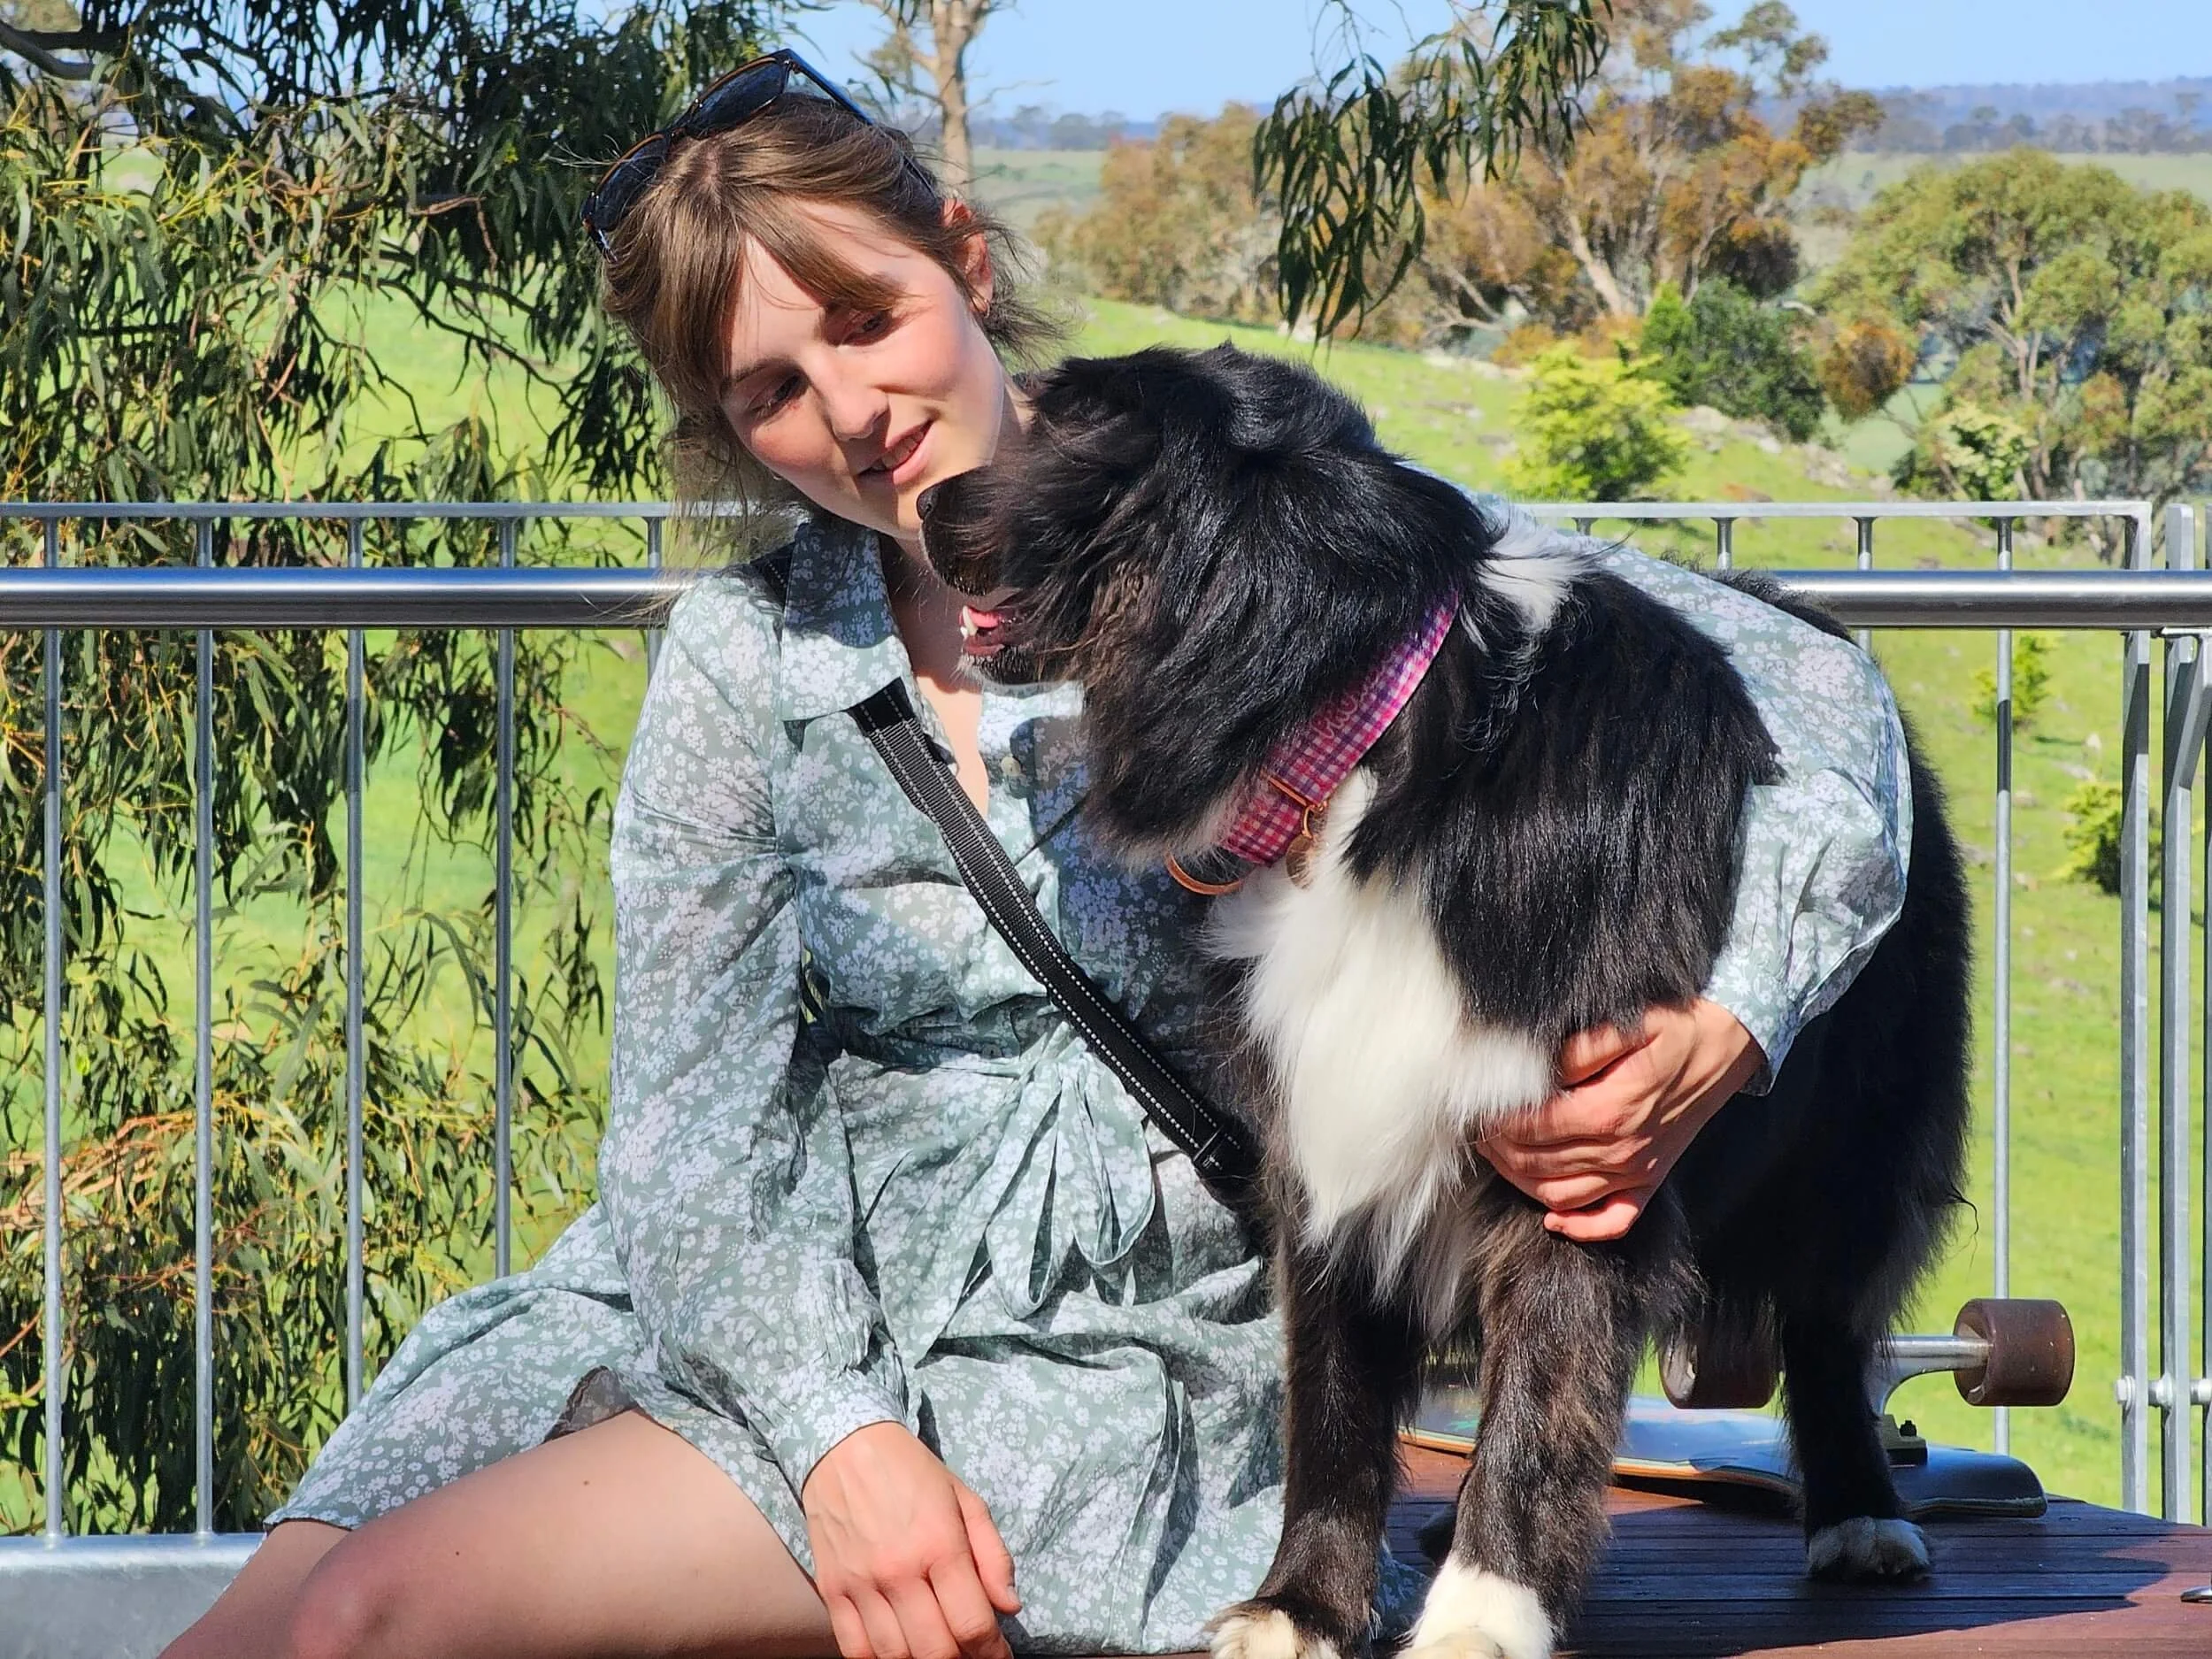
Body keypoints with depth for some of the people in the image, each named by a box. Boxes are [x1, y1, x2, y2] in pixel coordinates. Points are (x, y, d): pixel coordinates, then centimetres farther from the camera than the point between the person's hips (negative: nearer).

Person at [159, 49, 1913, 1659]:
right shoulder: (745, 660, 6)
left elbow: (1812, 694, -6)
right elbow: (697, 1121, -1)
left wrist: (1719, 1038, -24)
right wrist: (841, 1439, -19)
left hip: (1111, 1351, -4)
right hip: (774, 1309, 4)